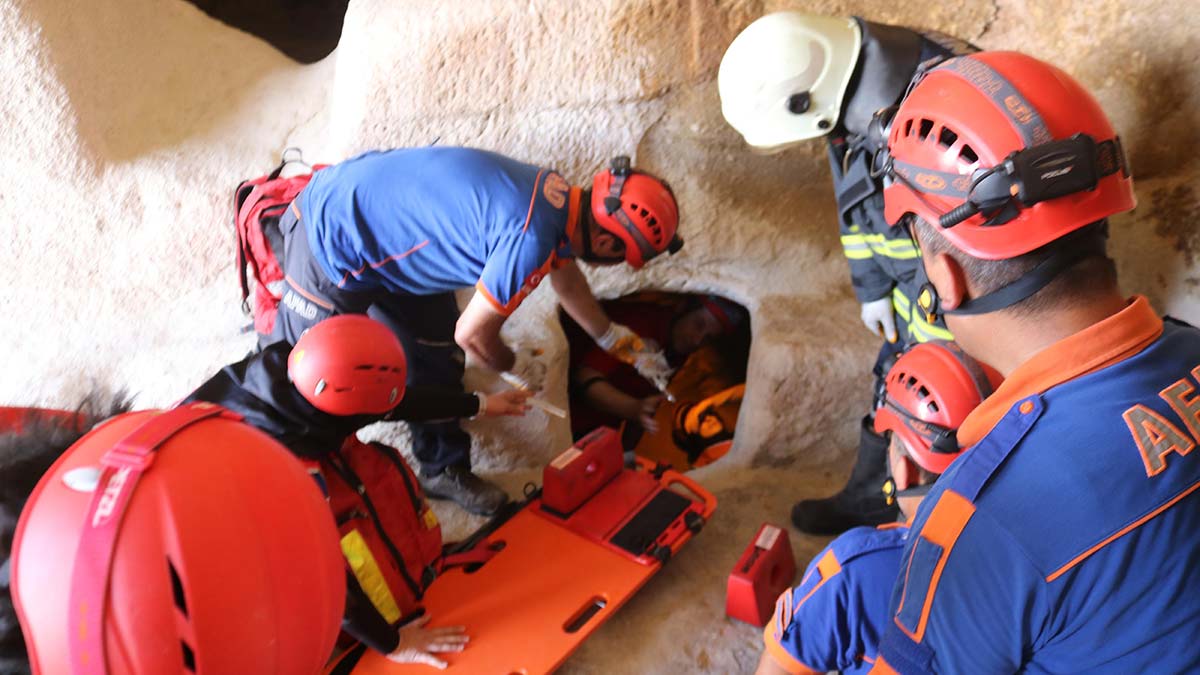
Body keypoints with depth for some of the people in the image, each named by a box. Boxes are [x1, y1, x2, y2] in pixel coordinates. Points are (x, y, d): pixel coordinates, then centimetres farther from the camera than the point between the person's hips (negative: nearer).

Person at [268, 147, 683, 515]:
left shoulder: (557, 194, -5)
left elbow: (567, 278, 16)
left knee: (436, 357, 14)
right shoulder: (533, 239, -33)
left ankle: (443, 469, 32)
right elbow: (473, 333, -21)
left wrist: (621, 344, 27)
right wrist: (516, 367, 0)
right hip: (333, 244, -9)